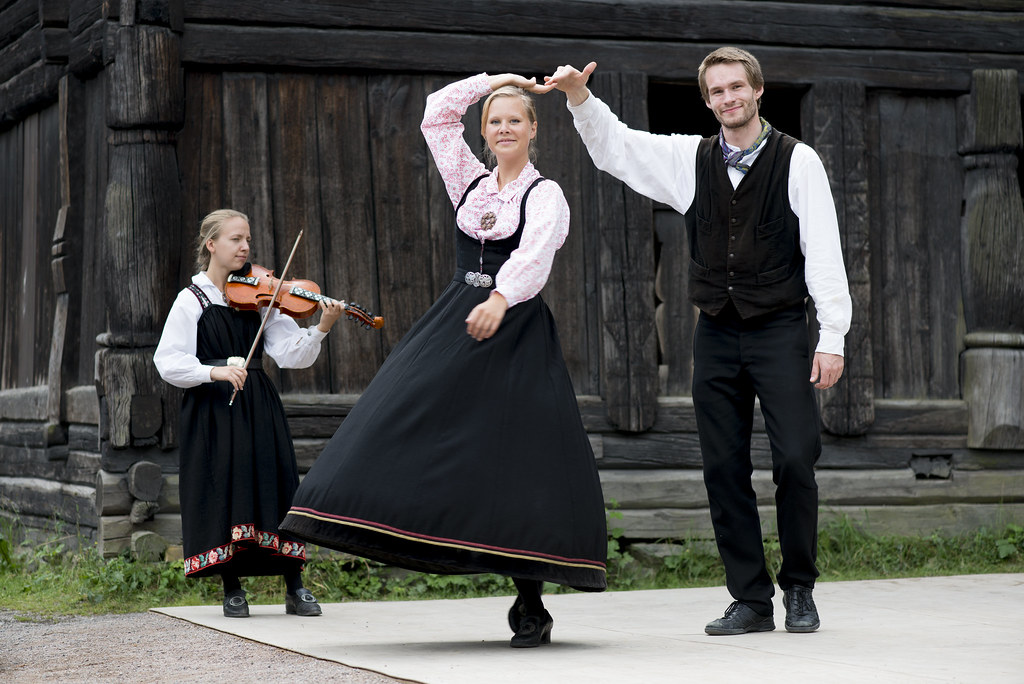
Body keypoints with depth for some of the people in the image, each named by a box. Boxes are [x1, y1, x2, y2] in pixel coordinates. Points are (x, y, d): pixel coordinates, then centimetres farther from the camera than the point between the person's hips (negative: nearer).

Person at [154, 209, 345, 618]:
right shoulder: (192, 300, -1)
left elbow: (290, 355, -2)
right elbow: (168, 362, -9)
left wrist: (321, 328, -19)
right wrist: (215, 372, -24)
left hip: (258, 407, 3)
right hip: (212, 408, -3)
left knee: (274, 485, -2)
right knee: (223, 489, -4)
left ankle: (295, 589, 4)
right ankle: (232, 589, 9)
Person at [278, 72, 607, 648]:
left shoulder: (545, 194, -4)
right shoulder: (472, 182, 13)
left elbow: (534, 254, -23)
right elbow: (437, 114, 19)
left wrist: (500, 299, -41)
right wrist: (493, 81, 17)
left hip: (517, 329, -6)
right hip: (455, 324, 6)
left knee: (521, 462, -7)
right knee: (405, 425, -10)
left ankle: (531, 605, -1)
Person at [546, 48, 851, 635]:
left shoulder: (797, 161, 0)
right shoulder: (690, 159, 10)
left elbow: (823, 251, -3)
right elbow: (614, 146, 13)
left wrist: (832, 335, -8)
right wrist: (580, 97, -5)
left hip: (779, 328, -3)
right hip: (717, 333, 4)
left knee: (796, 459, -10)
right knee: (724, 467, 2)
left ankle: (800, 589, 8)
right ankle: (751, 601, 9)